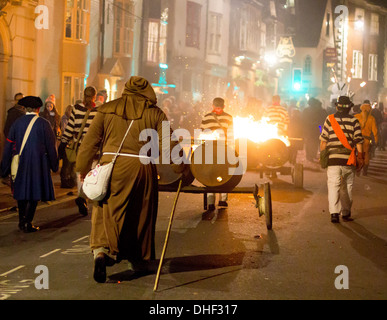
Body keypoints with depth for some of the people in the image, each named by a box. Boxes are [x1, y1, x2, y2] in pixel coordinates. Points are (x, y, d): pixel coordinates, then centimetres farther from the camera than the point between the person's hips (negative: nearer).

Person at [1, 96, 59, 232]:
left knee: (22, 190, 15)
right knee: (35, 192, 4)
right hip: (38, 164, -3)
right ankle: (28, 223, 3)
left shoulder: (17, 123, 1)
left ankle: (22, 221, 21)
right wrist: (54, 165, 7)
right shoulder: (43, 124, -7)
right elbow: (51, 146, -4)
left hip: (20, 164, 3)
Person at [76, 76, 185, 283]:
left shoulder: (107, 110, 9)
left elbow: (90, 141, 8)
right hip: (141, 168, 0)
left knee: (106, 211, 7)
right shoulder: (155, 114, 6)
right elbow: (168, 143, 4)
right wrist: (180, 167, 15)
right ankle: (140, 260, 25)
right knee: (141, 215, 13)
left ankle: (101, 250, -16)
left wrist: (83, 169, 14)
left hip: (111, 166, 0)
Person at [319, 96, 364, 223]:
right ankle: (346, 213, 20)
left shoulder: (330, 119, 2)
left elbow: (323, 141, 3)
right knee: (347, 187, 13)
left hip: (333, 160, -1)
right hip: (348, 160, 1)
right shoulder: (354, 121, 1)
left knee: (333, 186, -2)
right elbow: (358, 141, 0)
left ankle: (334, 213, -15)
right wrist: (360, 158, 8)